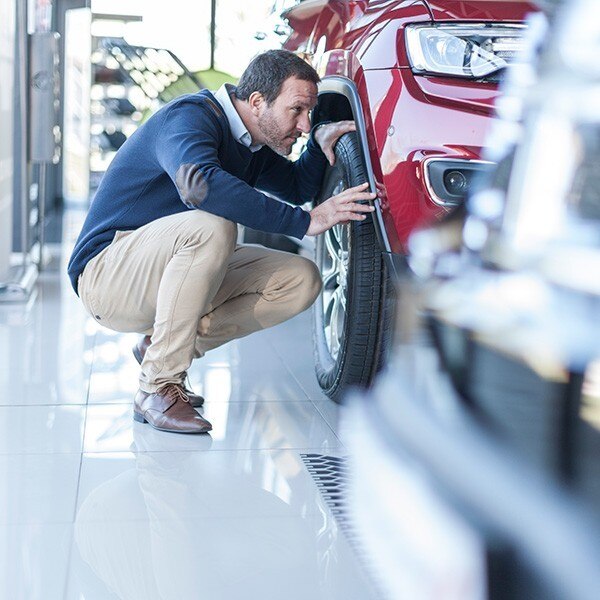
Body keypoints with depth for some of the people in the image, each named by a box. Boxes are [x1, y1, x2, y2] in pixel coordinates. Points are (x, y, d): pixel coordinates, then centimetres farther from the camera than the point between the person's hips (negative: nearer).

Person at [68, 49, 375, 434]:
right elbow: (199, 184, -42)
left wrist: (320, 143, 3)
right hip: (106, 274, -8)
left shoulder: (254, 142, 8)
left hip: (169, 272, 9)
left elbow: (296, 188, 26)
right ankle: (158, 389, -26)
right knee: (210, 226, -37)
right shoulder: (190, 117, -20)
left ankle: (159, 346, 2)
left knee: (301, 280, -4)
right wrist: (306, 222, -41)